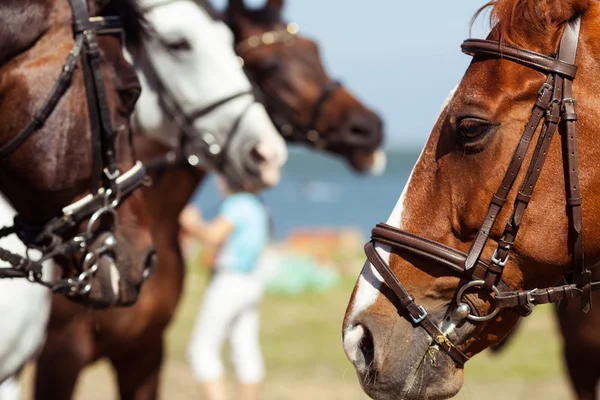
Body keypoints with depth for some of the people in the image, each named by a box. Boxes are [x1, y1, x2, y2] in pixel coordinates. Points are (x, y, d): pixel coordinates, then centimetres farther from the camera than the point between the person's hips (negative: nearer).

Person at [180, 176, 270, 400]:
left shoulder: (236, 205, -14)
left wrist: (192, 224, -7)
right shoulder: (257, 207, 13)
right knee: (246, 352, 8)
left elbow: (212, 237, -24)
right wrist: (198, 227, 14)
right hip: (251, 282, 9)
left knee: (201, 351, -4)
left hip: (229, 284, -9)